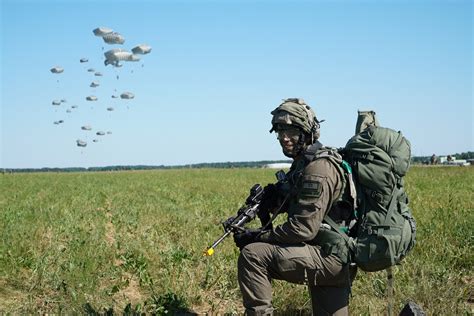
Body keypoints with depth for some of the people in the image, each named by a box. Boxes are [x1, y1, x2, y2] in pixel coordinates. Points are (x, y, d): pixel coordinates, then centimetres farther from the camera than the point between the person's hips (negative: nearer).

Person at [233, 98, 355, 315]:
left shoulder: (318, 169, -19)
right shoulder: (302, 163, 13)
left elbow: (304, 229, -24)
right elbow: (296, 204, 22)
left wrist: (258, 236, -16)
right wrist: (273, 200, 1)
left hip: (330, 256, -10)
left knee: (252, 255, -22)